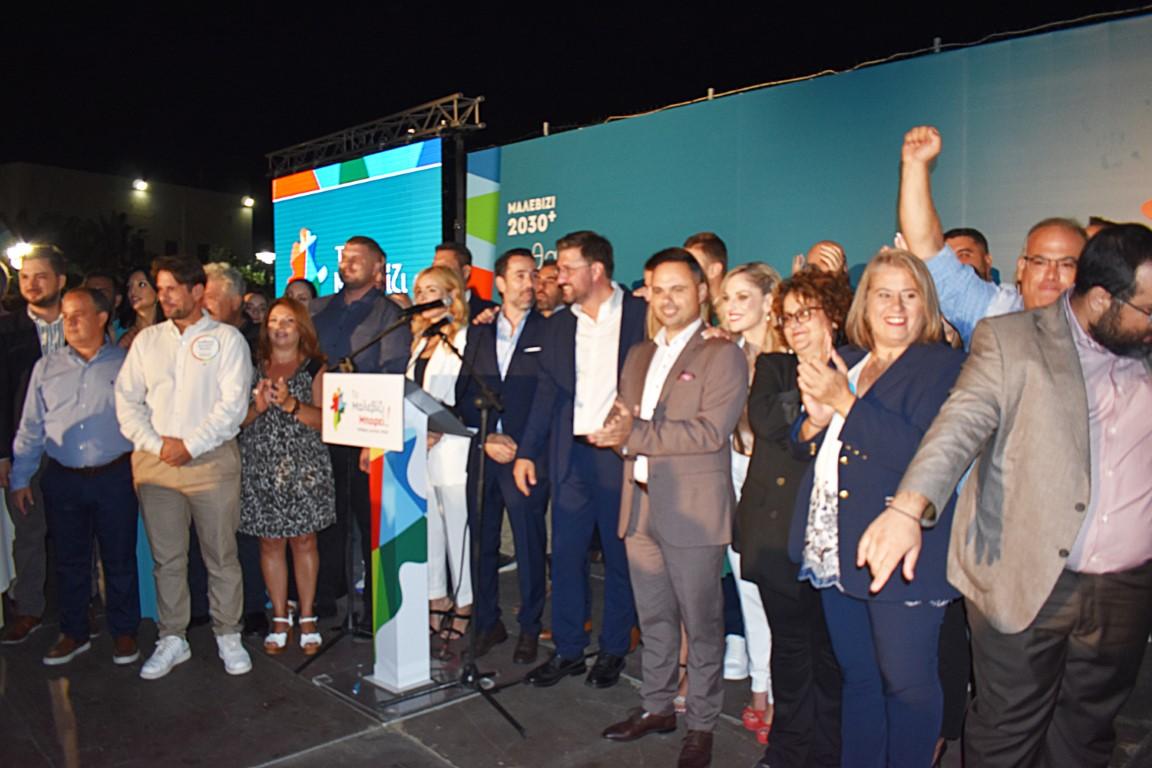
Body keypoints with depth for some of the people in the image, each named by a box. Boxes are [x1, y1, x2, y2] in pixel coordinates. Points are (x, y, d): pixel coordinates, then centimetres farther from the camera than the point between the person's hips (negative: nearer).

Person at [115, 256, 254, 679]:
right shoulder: (147, 340, 14)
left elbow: (233, 404, -7)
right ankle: (172, 640, 23)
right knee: (166, 558, 10)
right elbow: (127, 399, 9)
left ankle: (228, 636, 17)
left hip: (212, 459, -4)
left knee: (221, 556, 3)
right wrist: (156, 444, -4)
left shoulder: (226, 338, 1)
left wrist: (191, 445, -11)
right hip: (155, 462, 4)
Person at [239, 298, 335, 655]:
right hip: (261, 467, 2)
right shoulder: (255, 367, 12)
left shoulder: (315, 367, 4)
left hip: (303, 466, -2)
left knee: (304, 541, 1)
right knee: (270, 543, 5)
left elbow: (324, 420, -5)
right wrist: (258, 406, -11)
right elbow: (239, 419, 9)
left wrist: (291, 404, -18)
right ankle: (280, 618, 18)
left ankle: (307, 618, 12)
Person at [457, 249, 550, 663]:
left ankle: (529, 628, 18)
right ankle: (487, 622, 23)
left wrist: (520, 445, -9)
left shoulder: (548, 332, 2)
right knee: (482, 542, 8)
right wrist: (487, 437, -4)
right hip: (482, 452, 4)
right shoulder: (478, 334, 13)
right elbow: (464, 393, 9)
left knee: (529, 544, 1)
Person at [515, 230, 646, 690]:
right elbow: (547, 393, 11)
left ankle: (613, 651, 25)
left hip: (622, 456, -4)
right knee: (566, 556, 8)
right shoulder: (558, 326, 11)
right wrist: (527, 452, 5)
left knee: (620, 558, 9)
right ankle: (567, 651, 23)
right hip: (570, 456, 4)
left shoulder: (641, 316, -3)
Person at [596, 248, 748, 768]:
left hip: (692, 510, -6)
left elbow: (711, 431, -18)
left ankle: (702, 725, 23)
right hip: (640, 505, 6)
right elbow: (621, 423, 13)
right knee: (654, 618, 18)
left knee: (701, 623, 7)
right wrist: (617, 430, -12)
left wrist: (636, 434, -18)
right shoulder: (639, 356, 16)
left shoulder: (722, 356, -6)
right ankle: (657, 707, 34)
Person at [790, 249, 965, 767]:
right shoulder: (842, 362, 12)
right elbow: (805, 446, 14)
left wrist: (845, 402, -20)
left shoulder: (945, 365, -7)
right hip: (837, 550, 6)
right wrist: (815, 418, -8)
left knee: (906, 681, 6)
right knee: (857, 677, 18)